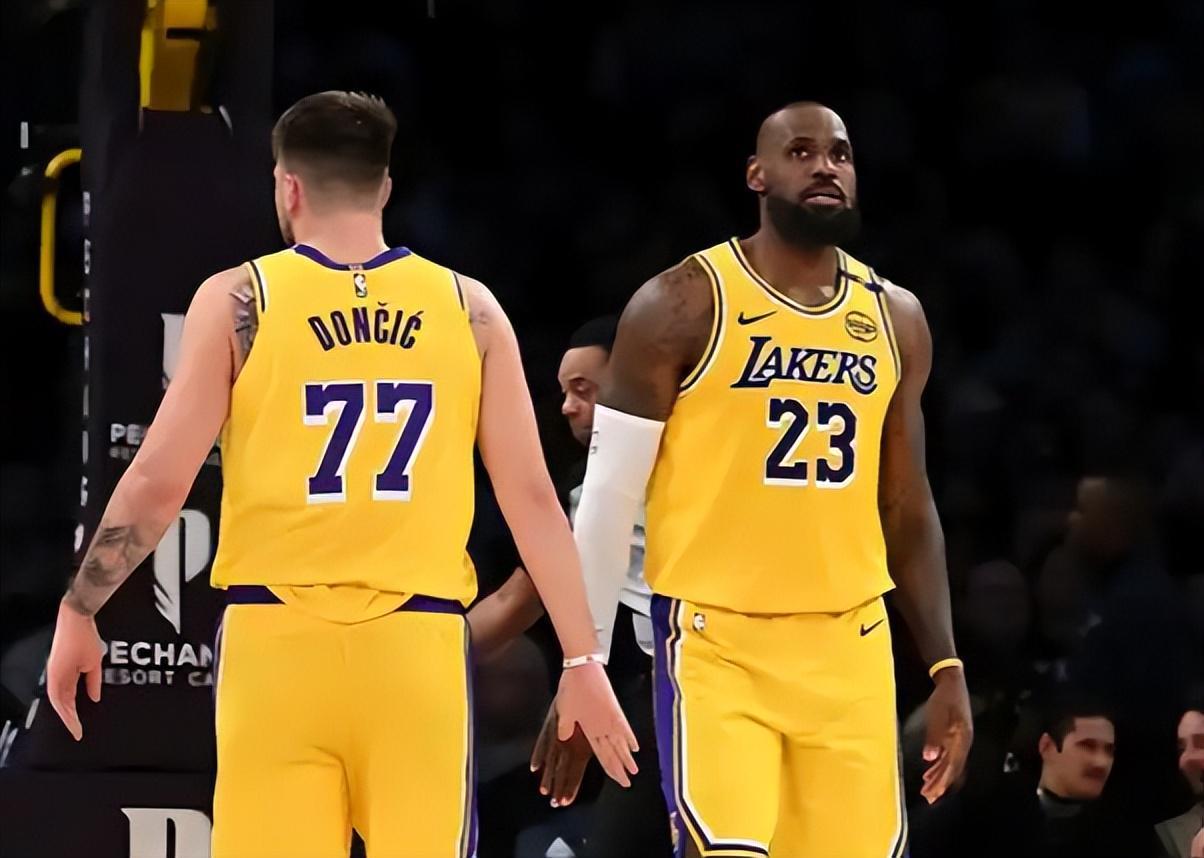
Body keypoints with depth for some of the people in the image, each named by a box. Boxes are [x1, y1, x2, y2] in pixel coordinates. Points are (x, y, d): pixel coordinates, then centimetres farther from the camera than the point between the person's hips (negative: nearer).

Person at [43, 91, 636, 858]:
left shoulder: (240, 301, 0)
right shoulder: (468, 308, 5)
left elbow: (161, 482, -2)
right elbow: (530, 494, 4)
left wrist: (79, 612, 9)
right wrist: (581, 658, 8)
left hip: (279, 641, -1)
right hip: (418, 646, 1)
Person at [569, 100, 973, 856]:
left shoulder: (894, 318, 11)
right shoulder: (683, 306, -5)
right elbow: (610, 496, -3)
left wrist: (946, 665, 12)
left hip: (851, 650, 5)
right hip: (718, 644, -5)